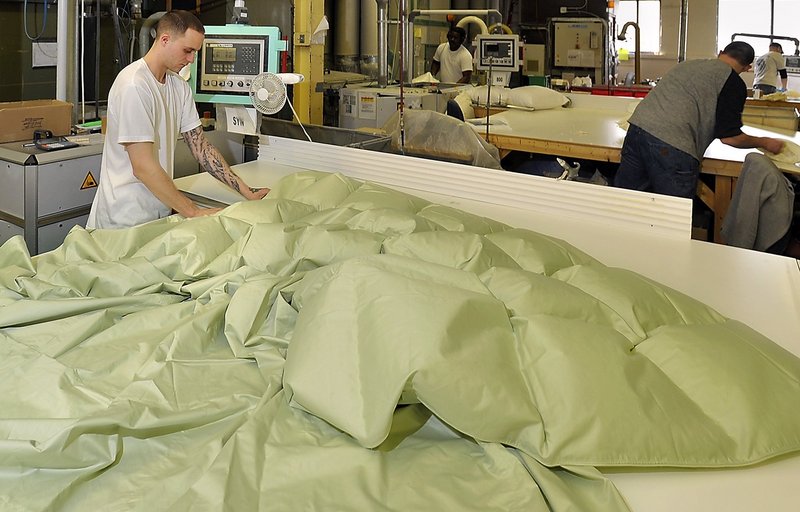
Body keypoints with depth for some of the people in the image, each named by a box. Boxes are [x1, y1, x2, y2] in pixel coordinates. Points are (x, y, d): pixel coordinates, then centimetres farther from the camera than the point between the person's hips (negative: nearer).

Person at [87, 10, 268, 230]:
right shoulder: (134, 86, -19)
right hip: (125, 220, -7)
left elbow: (200, 146, 8)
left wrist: (246, 191, -1)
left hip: (160, 215, 7)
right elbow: (143, 167, -22)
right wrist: (194, 212, -20)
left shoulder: (179, 86, 6)